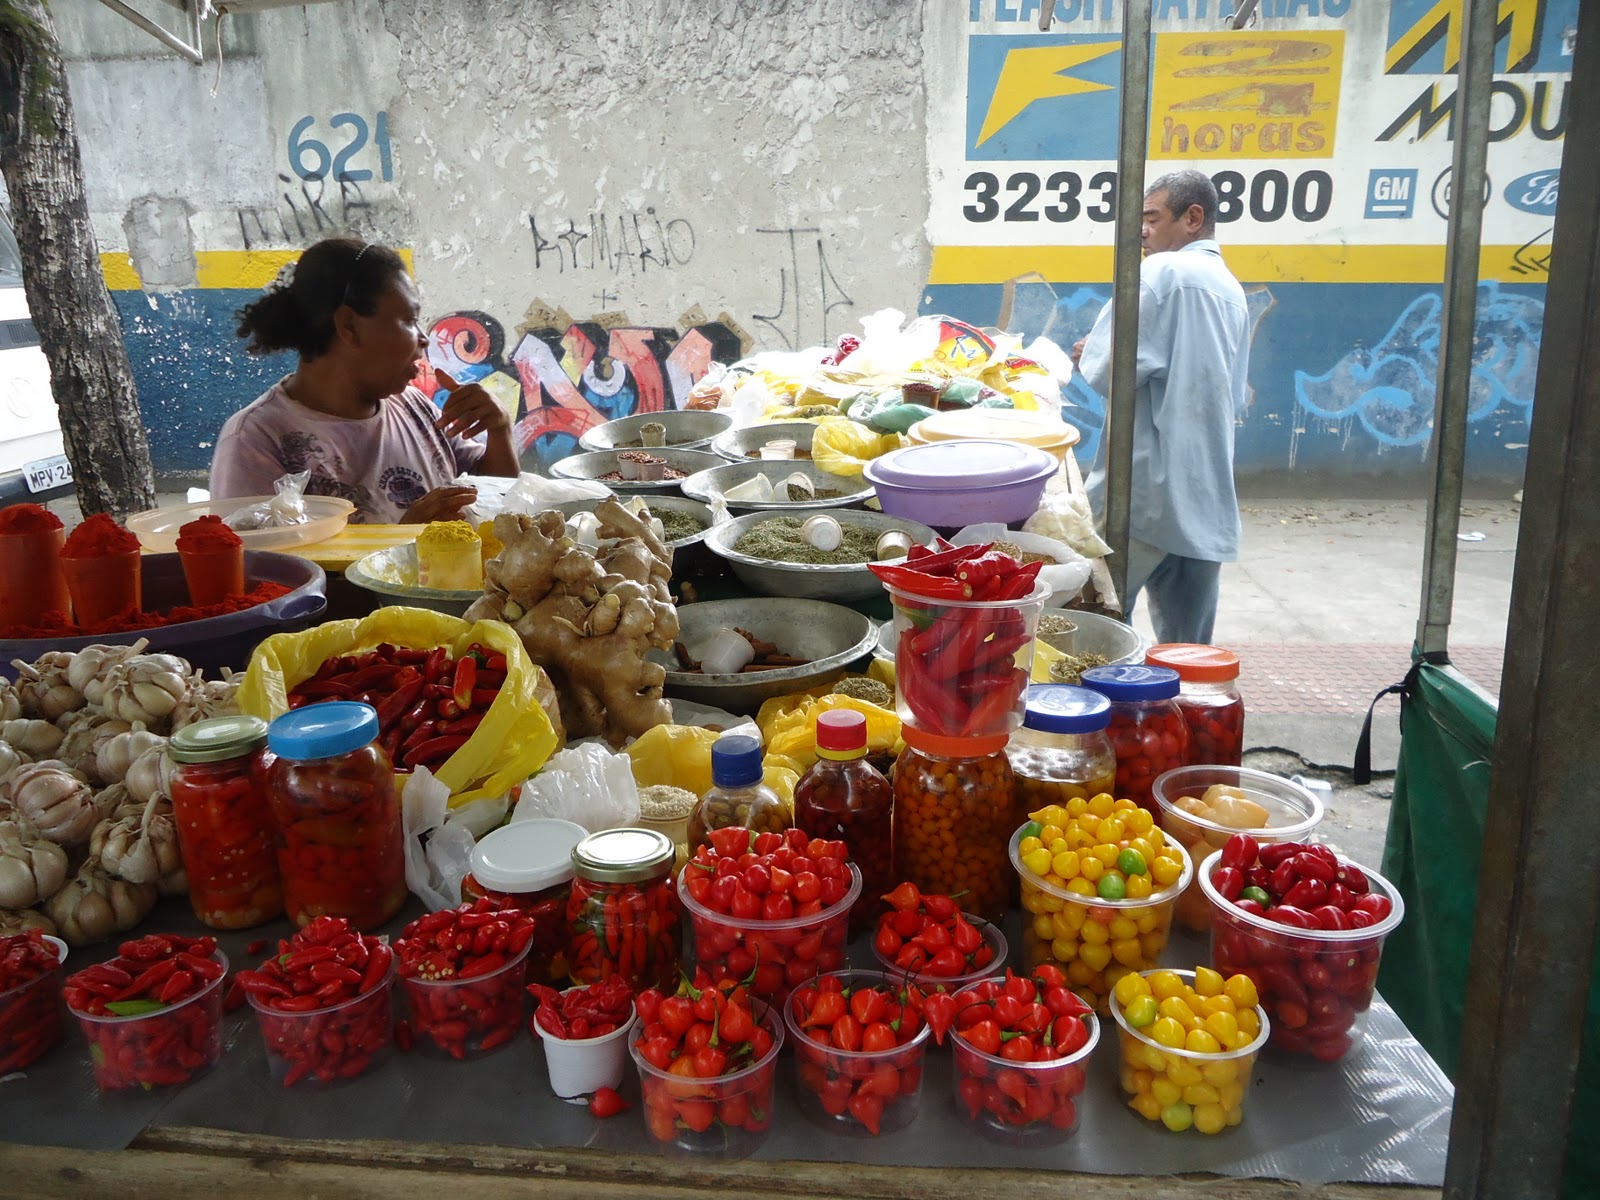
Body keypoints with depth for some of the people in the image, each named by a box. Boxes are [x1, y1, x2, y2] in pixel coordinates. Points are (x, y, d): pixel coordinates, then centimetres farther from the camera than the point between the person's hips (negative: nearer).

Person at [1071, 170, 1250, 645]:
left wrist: (1087, 355, 6)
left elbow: (1111, 372, -14)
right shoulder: (1232, 290, 18)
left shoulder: (1161, 271, -6)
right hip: (1208, 496, 8)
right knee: (1189, 647, 10)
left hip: (1147, 488, -7)